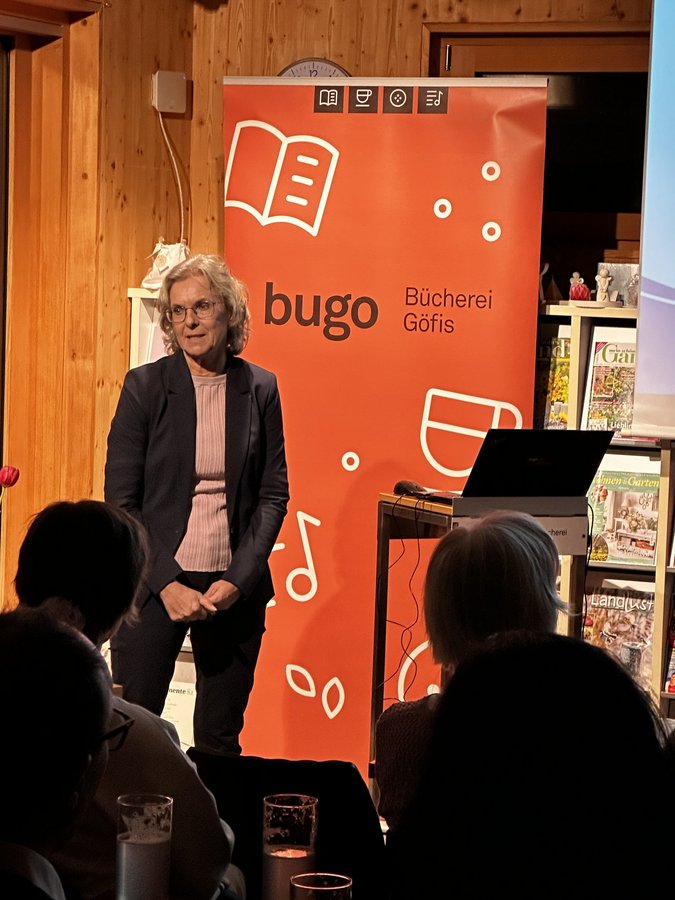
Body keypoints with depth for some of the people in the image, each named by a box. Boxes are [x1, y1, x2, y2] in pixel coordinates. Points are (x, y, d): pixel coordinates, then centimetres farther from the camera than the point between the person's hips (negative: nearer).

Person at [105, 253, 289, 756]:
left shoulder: (260, 389, 4)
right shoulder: (145, 386, -3)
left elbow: (274, 494, 5)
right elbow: (121, 500, -4)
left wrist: (237, 580, -8)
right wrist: (167, 584, -13)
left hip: (236, 587, 2)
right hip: (155, 581, -2)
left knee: (220, 741, 7)